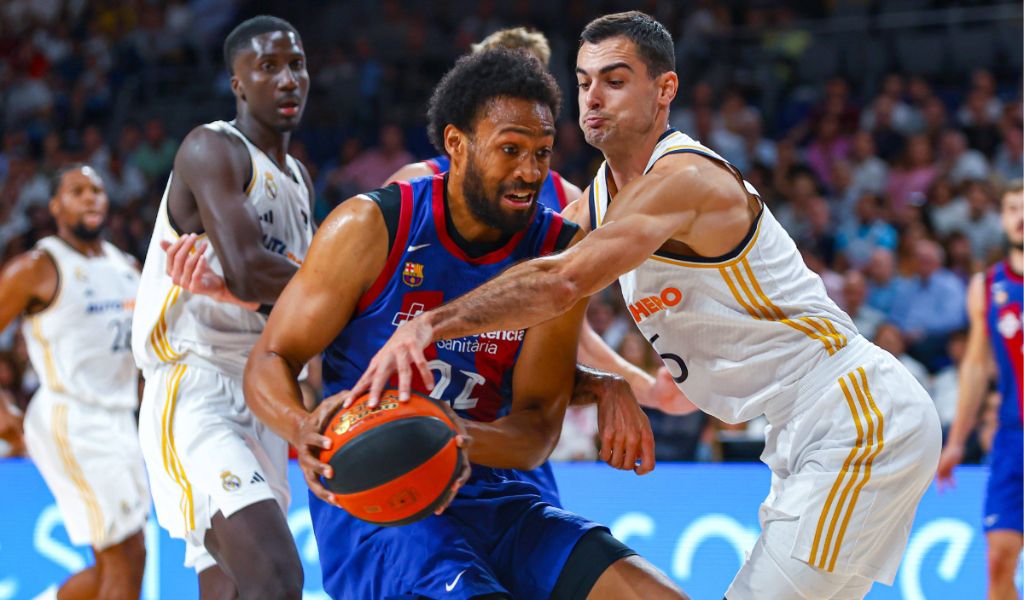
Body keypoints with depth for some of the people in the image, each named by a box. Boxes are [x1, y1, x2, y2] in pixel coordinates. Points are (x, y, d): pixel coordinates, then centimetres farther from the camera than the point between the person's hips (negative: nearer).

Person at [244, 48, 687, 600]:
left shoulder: (559, 251, 0)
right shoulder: (372, 227, -8)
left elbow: (537, 433, -4)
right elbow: (270, 362, -5)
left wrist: (458, 436, -28)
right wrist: (304, 428, -29)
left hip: (489, 494, 4)